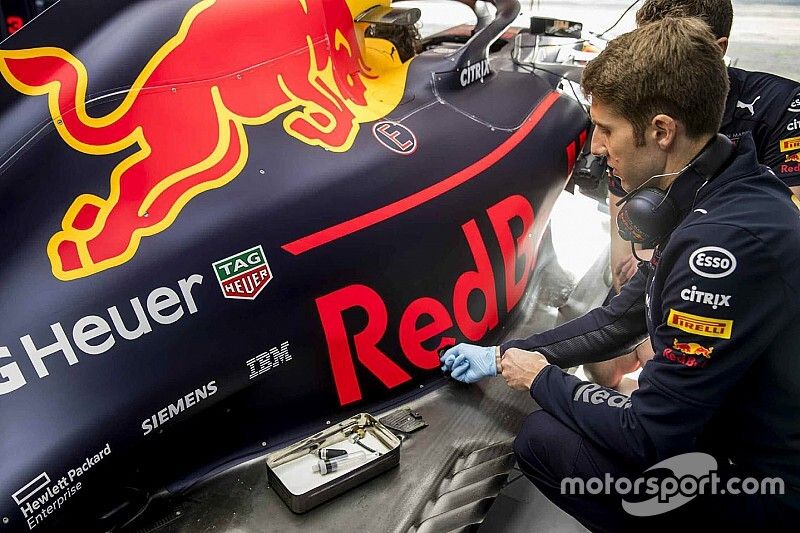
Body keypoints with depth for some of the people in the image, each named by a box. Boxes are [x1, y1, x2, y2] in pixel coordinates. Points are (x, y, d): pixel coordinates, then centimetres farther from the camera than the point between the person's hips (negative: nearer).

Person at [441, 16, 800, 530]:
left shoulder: (727, 241, -32)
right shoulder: (710, 202, 1)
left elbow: (648, 438, -27)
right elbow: (618, 319, 11)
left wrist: (541, 378, -9)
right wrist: (501, 356, 13)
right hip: (750, 439, 9)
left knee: (544, 438, -12)